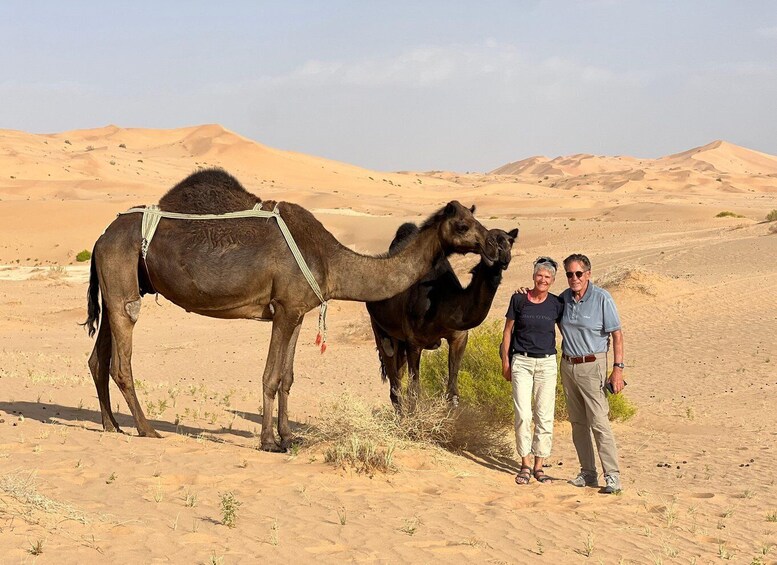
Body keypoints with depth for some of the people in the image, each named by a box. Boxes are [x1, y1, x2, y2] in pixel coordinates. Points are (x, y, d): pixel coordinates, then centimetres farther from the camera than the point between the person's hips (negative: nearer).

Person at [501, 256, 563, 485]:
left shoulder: (556, 304, 2)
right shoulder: (519, 300, -1)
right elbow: (508, 330, 6)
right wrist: (505, 361, 4)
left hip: (547, 363, 1)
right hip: (521, 362, -1)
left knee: (544, 416, 1)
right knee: (523, 415, -7)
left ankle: (539, 465, 11)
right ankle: (525, 464, 5)